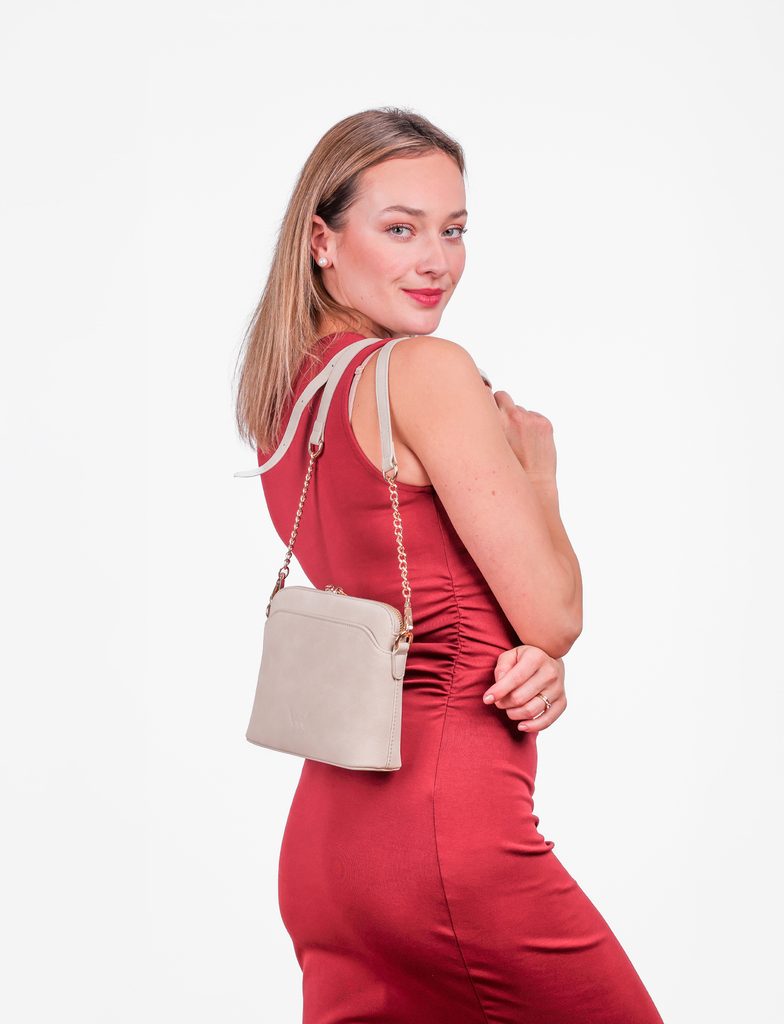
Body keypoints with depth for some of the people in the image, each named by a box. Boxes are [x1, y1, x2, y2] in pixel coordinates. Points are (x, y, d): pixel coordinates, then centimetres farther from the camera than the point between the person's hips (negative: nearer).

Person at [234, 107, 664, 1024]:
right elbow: (555, 617, -9)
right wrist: (538, 468, 6)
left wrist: (532, 666, -2)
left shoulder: (281, 397, 14)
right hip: (448, 826, -9)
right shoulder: (429, 371, -11)